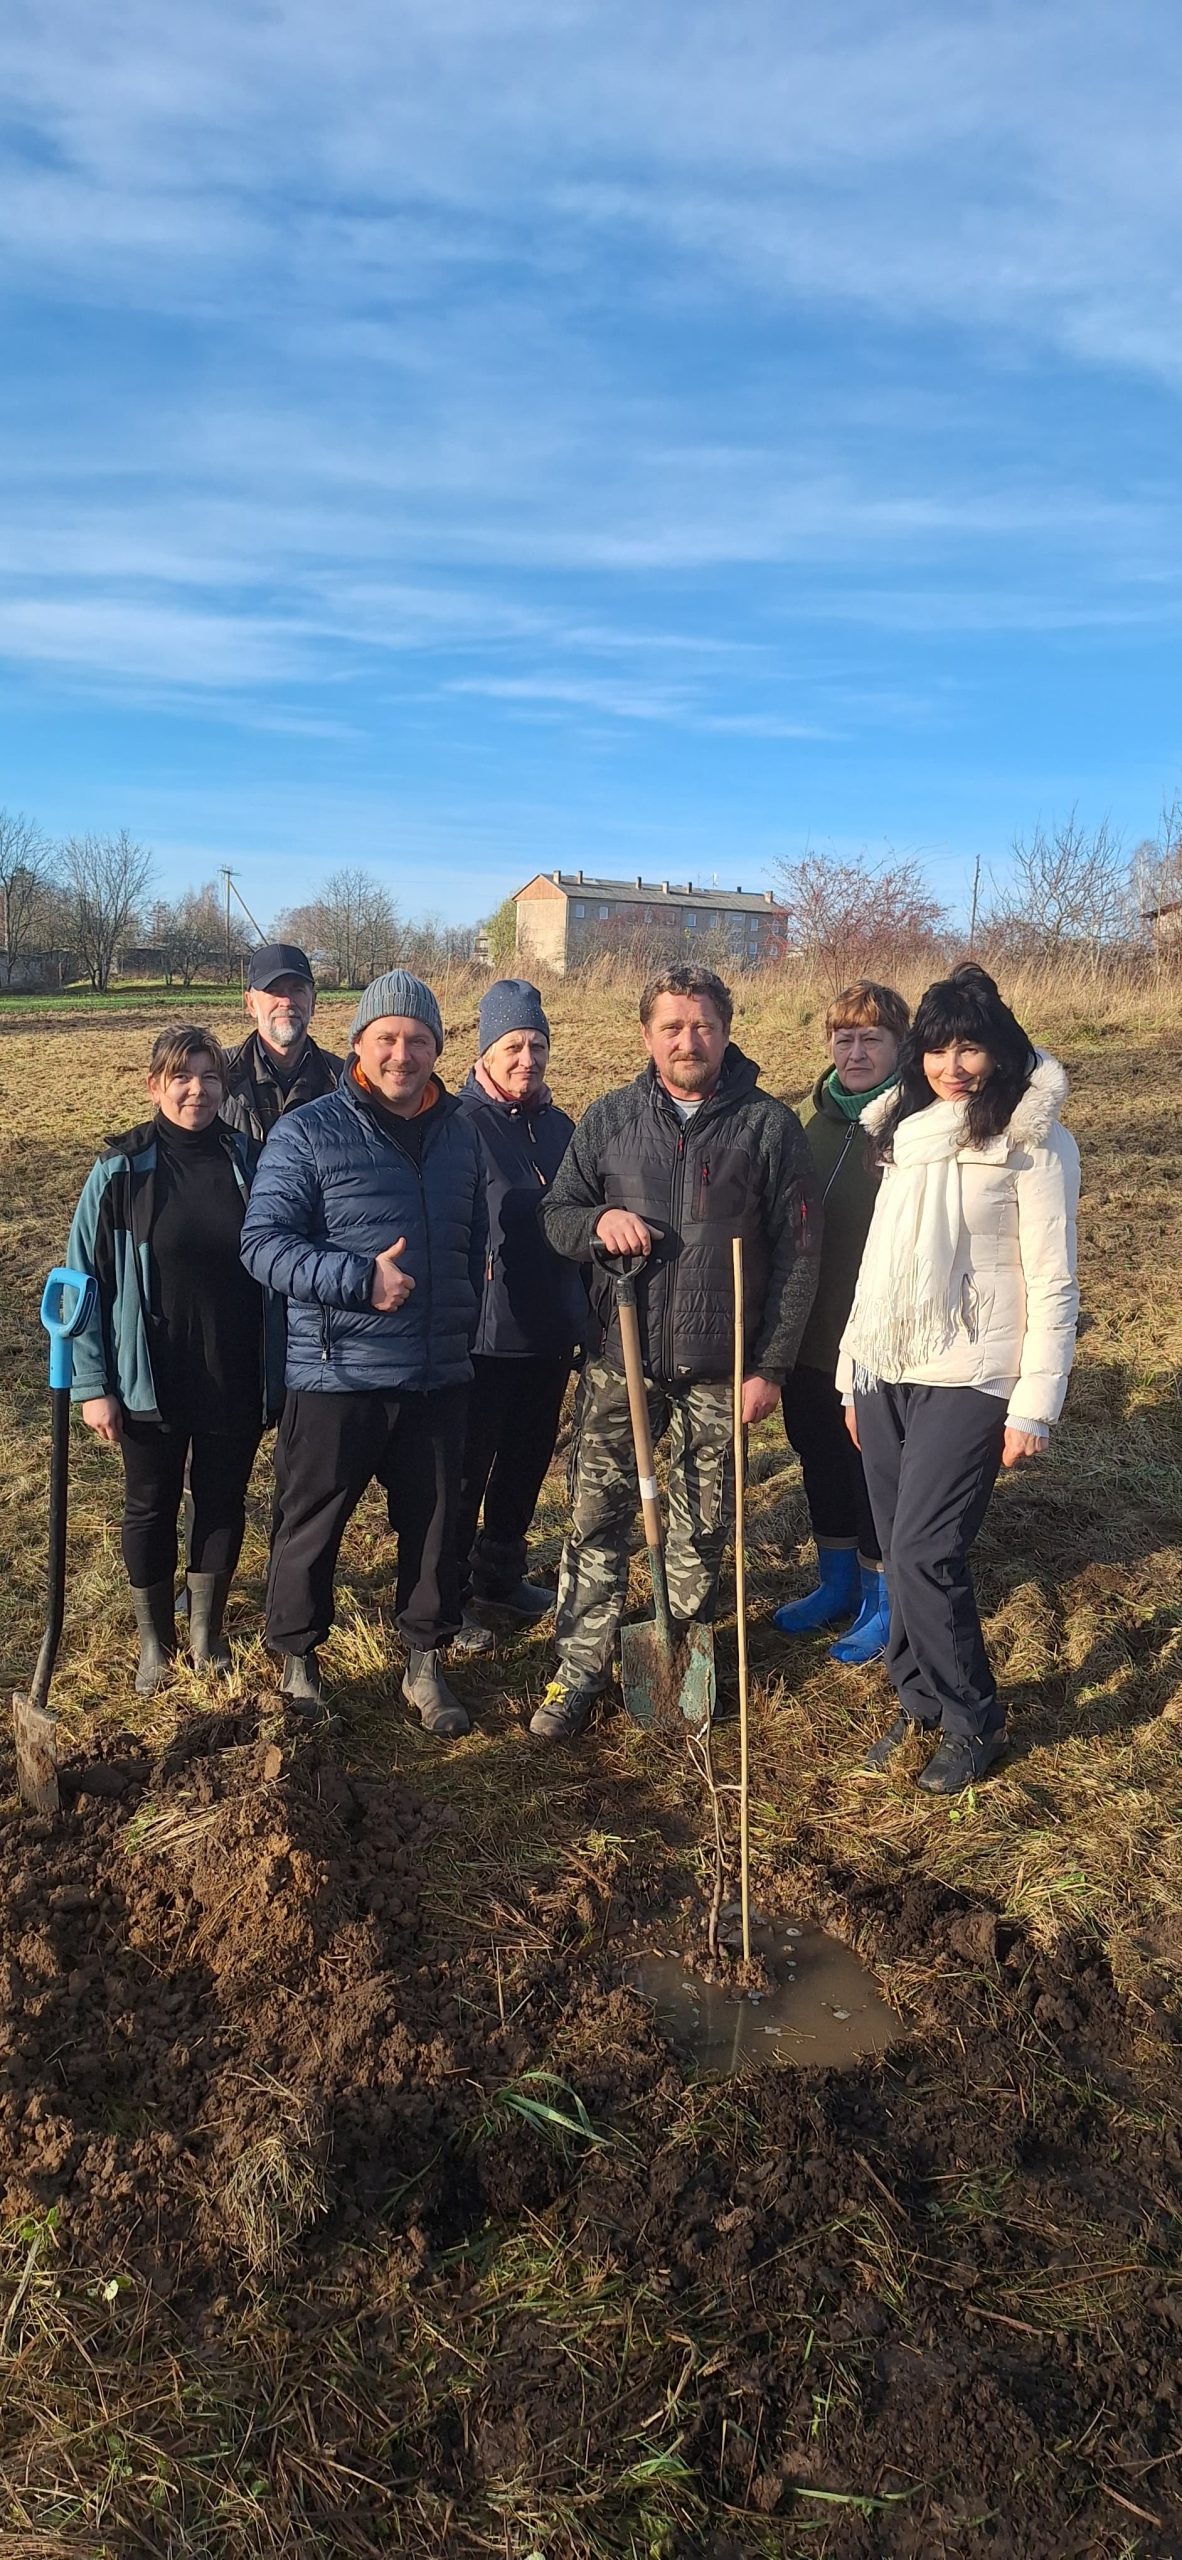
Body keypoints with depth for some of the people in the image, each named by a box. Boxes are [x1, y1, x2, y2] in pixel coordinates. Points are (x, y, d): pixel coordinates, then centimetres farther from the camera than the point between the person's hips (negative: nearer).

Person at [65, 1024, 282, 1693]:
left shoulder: (249, 1160, -2)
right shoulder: (122, 1170, -7)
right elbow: (84, 1280, -5)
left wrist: (276, 1373, 2)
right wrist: (93, 1385, -8)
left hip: (236, 1381, 2)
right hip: (151, 1382, -1)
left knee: (224, 1500, 14)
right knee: (151, 1507, 12)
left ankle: (208, 1629, 34)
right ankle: (155, 1641, 32)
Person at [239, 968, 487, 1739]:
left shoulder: (460, 1132, 8)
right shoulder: (308, 1133, -8)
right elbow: (262, 1243, -14)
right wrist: (359, 1281, -24)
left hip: (439, 1378, 4)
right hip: (336, 1377, -4)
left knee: (435, 1524, 13)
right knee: (312, 1525, 9)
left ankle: (425, 1662, 31)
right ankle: (299, 1662, 29)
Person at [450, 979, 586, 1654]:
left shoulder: (559, 1125, 9)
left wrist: (585, 1317, 16)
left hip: (551, 1332, 7)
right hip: (482, 1335, -7)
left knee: (528, 1460, 19)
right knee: (467, 1469, 5)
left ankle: (501, 1573, 37)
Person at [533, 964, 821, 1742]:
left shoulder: (769, 1125, -3)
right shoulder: (609, 1119, 3)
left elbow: (798, 1253, -2)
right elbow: (556, 1212, 9)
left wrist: (771, 1364, -5)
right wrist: (598, 1222, -15)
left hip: (719, 1366, -1)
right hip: (619, 1357, 2)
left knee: (703, 1527, 11)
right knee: (596, 1518, 5)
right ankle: (581, 1670, 17)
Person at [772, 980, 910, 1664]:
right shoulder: (817, 1112, 7)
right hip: (808, 1333, 7)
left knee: (875, 1470, 8)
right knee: (820, 1459, 18)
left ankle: (882, 1602, 27)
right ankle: (838, 1583, 38)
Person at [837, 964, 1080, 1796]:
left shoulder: (1032, 1143, -7)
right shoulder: (908, 1130, 11)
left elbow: (1053, 1286, -9)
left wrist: (1034, 1408, -13)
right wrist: (854, 1373, 14)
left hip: (967, 1380, -6)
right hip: (886, 1374, 6)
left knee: (926, 1556, -7)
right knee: (902, 1554, 9)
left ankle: (975, 1725, 12)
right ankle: (920, 1704, 26)